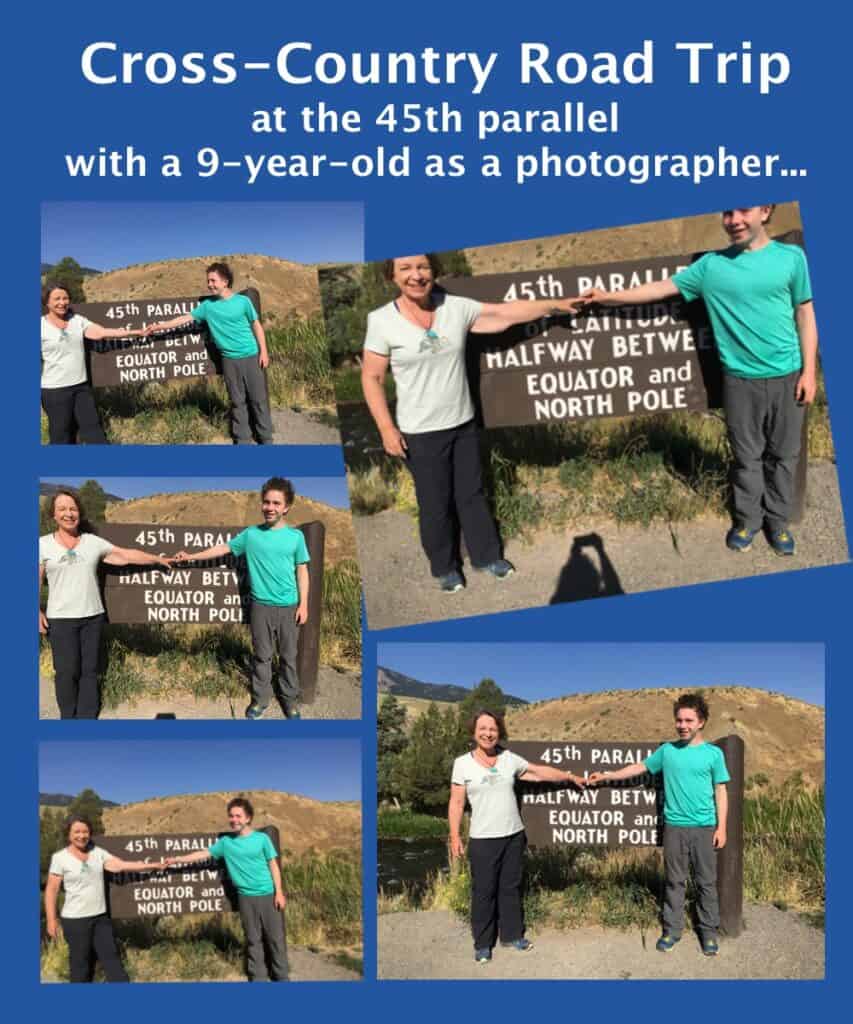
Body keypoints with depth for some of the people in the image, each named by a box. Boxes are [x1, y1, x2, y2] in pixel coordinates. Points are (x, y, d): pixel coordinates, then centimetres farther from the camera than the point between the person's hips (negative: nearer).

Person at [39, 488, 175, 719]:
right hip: (61, 618, -3)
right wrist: (37, 612, -7)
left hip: (93, 616, 3)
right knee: (67, 671, -3)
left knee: (89, 671, 4)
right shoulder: (43, 544, 1)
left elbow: (126, 555, 11)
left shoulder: (93, 542, 7)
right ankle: (69, 719, 7)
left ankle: (87, 718, 9)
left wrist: (158, 559, 11)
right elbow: (36, 581, 2)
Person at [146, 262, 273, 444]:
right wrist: (159, 327, 1)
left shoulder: (243, 301, -3)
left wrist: (263, 351, -2)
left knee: (259, 398, 2)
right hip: (229, 360, 2)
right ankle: (242, 440, 15)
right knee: (238, 401, 7)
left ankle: (266, 439, 11)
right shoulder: (207, 306, 3)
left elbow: (256, 326, 3)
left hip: (251, 357, -2)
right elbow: (185, 318, 5)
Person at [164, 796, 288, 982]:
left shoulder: (262, 838, -2)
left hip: (268, 895, -2)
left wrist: (279, 892, -4)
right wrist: (177, 860, 6)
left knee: (276, 937, 3)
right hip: (246, 898, 2)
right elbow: (203, 854, 9)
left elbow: (273, 865, 1)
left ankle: (281, 978, 14)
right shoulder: (225, 842, 4)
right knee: (253, 940, 8)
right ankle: (258, 978, 17)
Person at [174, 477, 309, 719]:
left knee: (288, 656, 9)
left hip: (288, 607, -1)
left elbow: (302, 571, 2)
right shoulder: (250, 534, 0)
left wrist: (303, 604, -1)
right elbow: (223, 548, 10)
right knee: (262, 656, 10)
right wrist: (191, 556, 9)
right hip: (261, 606, 1)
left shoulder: (296, 536, -2)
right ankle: (260, 699, 22)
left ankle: (291, 699, 22)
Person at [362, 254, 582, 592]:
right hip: (420, 433, -3)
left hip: (463, 424, 3)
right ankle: (445, 567, 28)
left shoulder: (456, 308, -5)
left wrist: (556, 304, -3)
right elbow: (371, 377, -8)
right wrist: (386, 428, -13)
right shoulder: (382, 321, -13)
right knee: (435, 503, 9)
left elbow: (508, 312, 0)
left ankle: (486, 556, 34)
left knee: (472, 494, 17)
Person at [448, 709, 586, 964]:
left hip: (514, 835, 3)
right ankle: (482, 944, 13)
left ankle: (512, 936, 26)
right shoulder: (463, 763, -5)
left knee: (511, 888, 12)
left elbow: (540, 772, 13)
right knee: (484, 891, 2)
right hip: (483, 839, -3)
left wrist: (571, 776, 16)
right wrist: (454, 837, -8)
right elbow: (456, 802, -4)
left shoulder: (509, 758, 3)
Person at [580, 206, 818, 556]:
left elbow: (805, 315, 1)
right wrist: (608, 297, -2)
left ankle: (778, 520, 26)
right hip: (740, 379, 0)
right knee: (747, 455, 10)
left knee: (783, 454, 11)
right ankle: (747, 519, 26)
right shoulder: (711, 265, -1)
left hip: (787, 377, 0)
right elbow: (661, 288, 3)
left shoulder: (791, 257, -3)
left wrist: (809, 371, -3)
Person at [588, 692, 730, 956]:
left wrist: (721, 827, -3)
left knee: (706, 882, 6)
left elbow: (720, 792, 1)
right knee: (674, 881, 9)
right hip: (674, 827, 2)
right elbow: (639, 767, 14)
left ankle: (709, 932, 17)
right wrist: (606, 776, 11)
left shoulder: (713, 754, -2)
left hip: (704, 828, -2)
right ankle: (672, 930, 19)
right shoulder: (667, 751, 5)